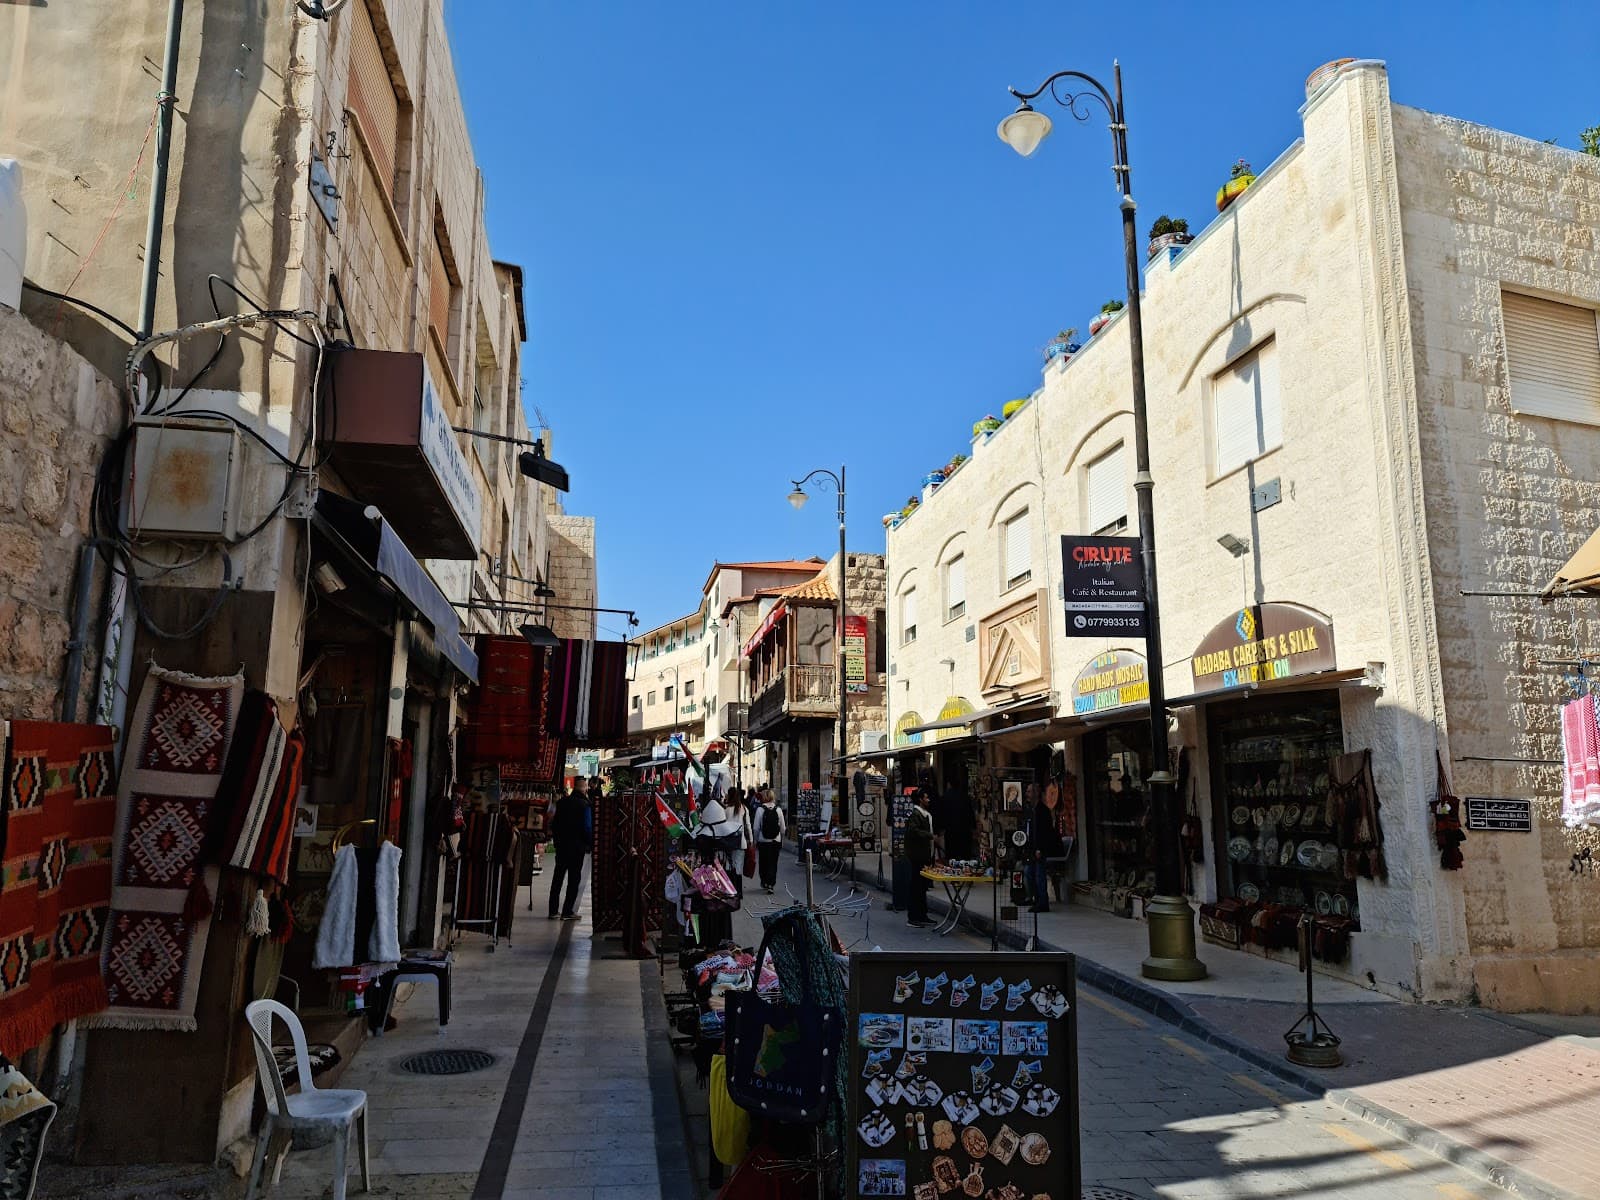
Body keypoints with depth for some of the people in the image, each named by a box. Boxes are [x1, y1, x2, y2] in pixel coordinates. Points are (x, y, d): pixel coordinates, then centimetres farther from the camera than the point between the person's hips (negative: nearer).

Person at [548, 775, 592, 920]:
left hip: (561, 845, 6)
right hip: (577, 847, -5)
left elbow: (554, 823, 8)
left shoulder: (562, 802, 4)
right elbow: (588, 828, -16)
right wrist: (590, 844, -4)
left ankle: (553, 911, 17)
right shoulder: (584, 805, -14)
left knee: (557, 877, 13)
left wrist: (556, 840, 14)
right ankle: (567, 912, 2)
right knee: (574, 878, 3)